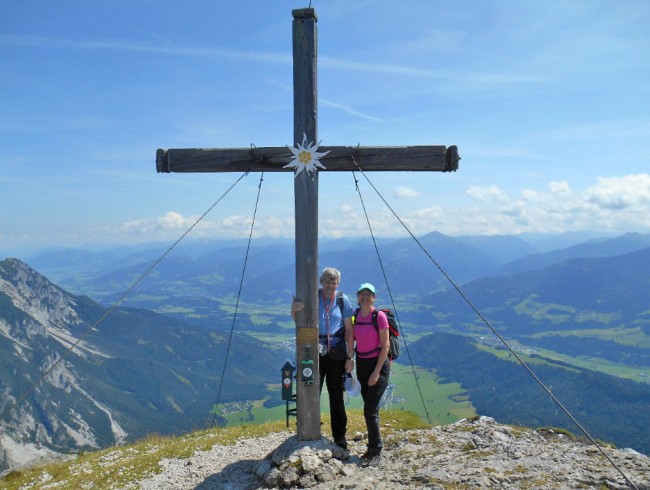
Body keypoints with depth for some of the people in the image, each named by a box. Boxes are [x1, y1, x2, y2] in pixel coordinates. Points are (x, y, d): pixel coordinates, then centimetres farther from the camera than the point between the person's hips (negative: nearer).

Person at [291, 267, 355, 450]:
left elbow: (349, 330, 0)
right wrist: (294, 310, -32)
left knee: (336, 395, 8)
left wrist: (350, 357, -4)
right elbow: (297, 320, -9)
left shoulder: (343, 300, -1)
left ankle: (340, 436, 19)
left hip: (336, 354, 0)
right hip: (314, 352, 0)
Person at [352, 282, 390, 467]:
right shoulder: (356, 315, 3)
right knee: (371, 410, 13)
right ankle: (373, 448, 25)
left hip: (378, 364, -6)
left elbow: (385, 345, -13)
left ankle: (376, 452, 5)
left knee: (370, 410, -8)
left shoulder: (379, 316, -13)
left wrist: (377, 372, -15)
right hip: (361, 364, 6)